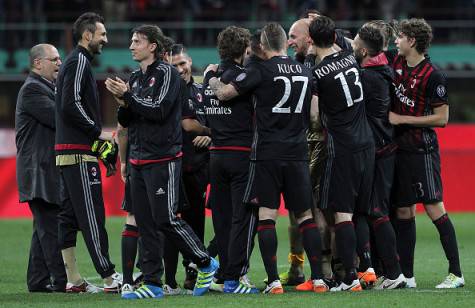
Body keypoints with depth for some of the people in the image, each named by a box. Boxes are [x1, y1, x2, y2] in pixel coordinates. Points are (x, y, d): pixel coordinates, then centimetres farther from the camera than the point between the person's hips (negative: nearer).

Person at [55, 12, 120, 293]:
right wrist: (98, 131, -13)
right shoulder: (80, 62, -10)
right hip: (79, 153, -10)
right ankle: (110, 278, -11)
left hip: (66, 151, 10)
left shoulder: (75, 62, 21)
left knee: (70, 216, 8)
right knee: (91, 215, -10)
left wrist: (96, 133, 13)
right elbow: (71, 105, -21)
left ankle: (74, 280, 10)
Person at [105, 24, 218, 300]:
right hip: (139, 160, 8)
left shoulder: (166, 73, -8)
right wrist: (122, 102, -3)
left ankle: (206, 264, 6)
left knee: (165, 218, -10)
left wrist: (127, 96, -15)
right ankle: (152, 284, 7)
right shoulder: (136, 77, 16)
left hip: (163, 160, -8)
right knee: (145, 223, 5)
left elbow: (159, 110, -18)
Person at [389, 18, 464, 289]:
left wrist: (401, 119, -12)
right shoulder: (397, 63, 8)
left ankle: (456, 273, -8)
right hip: (400, 148, 7)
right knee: (404, 210, 8)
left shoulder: (433, 76, -14)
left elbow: (442, 118, -12)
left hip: (423, 149, -7)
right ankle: (407, 275, 13)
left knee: (435, 208, -10)